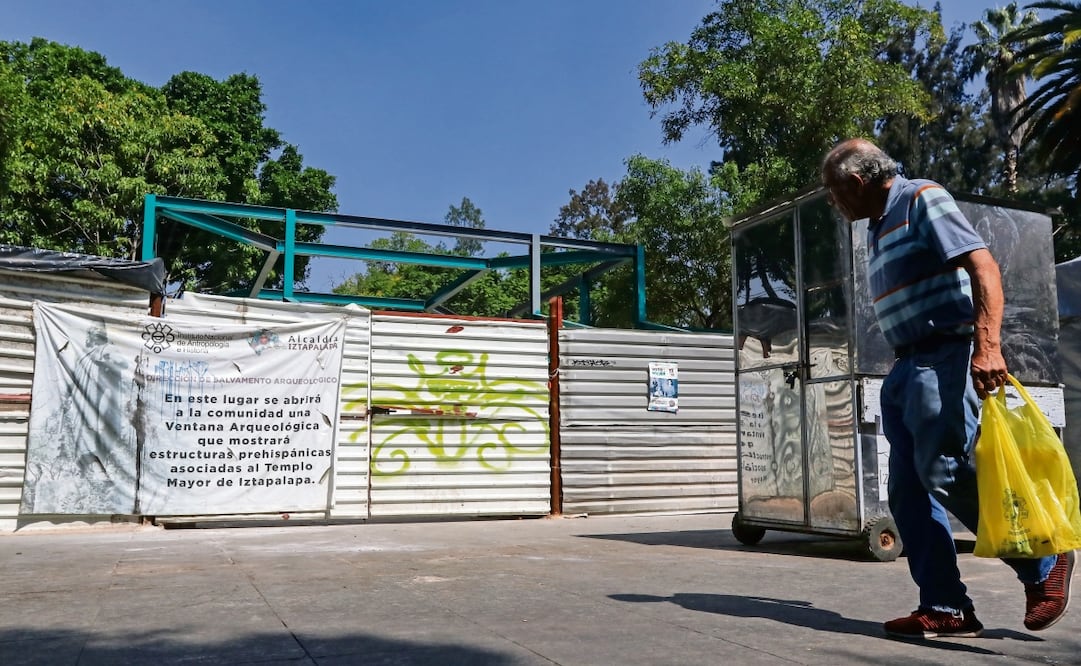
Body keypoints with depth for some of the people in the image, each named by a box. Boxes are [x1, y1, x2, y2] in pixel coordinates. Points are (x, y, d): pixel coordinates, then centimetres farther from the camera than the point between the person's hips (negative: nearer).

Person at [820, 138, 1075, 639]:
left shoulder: (921, 199, -5)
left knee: (943, 472, -17)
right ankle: (945, 608, 5)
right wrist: (902, 369, 18)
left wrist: (987, 345, -29)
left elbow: (983, 265, -17)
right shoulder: (879, 227, 21)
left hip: (942, 358, -9)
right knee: (907, 490, 2)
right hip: (904, 368, 9)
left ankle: (1043, 564, 3)